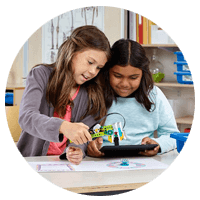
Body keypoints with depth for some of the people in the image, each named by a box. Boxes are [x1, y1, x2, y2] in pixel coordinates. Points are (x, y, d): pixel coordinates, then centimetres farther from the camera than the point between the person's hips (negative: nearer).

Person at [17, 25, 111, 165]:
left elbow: (85, 135, 0)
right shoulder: (41, 75, -3)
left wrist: (77, 150, -24)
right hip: (32, 160, -4)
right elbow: (26, 117, -19)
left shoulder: (94, 94, 7)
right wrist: (63, 127, -35)